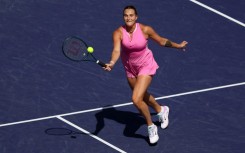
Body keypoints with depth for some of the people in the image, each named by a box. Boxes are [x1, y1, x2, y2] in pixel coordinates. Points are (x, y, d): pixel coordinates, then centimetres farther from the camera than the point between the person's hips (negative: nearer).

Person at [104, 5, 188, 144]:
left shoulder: (145, 30, -20)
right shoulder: (118, 33, -19)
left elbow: (162, 41, -3)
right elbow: (116, 50, -33)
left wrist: (178, 46, 7)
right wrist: (112, 63, -53)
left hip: (146, 66, -4)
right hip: (130, 69, 4)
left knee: (136, 99, -19)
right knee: (142, 96, 25)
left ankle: (151, 126, 5)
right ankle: (161, 110, 58)